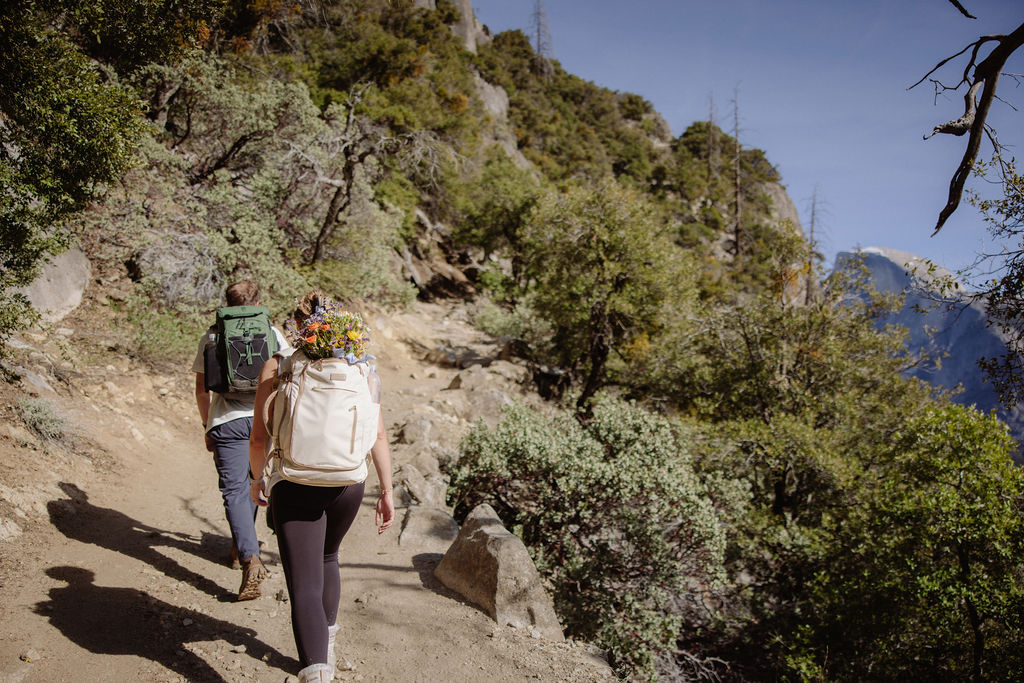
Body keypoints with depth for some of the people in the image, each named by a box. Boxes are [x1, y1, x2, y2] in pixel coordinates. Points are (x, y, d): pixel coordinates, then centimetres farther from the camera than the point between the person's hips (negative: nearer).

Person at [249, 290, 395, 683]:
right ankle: (326, 644, 42)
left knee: (304, 587, -2)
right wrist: (387, 491, 3)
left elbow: (258, 438, -3)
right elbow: (378, 435, -2)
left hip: (293, 487, -3)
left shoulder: (276, 367, -3)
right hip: (347, 485, 3)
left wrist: (257, 480, 14)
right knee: (327, 557, 30)